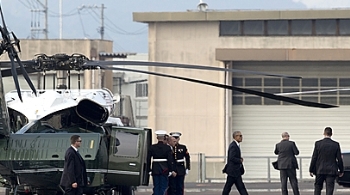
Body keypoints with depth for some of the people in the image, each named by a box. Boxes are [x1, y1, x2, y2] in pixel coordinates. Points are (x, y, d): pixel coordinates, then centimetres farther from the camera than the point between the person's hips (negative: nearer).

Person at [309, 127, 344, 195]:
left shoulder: (318, 143, -5)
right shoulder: (336, 144, -4)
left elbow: (314, 158, -3)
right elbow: (339, 159, 0)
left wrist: (311, 170, 4)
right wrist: (341, 170, 11)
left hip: (320, 171, 0)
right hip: (331, 171, 0)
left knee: (318, 187, 14)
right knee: (329, 189, -1)